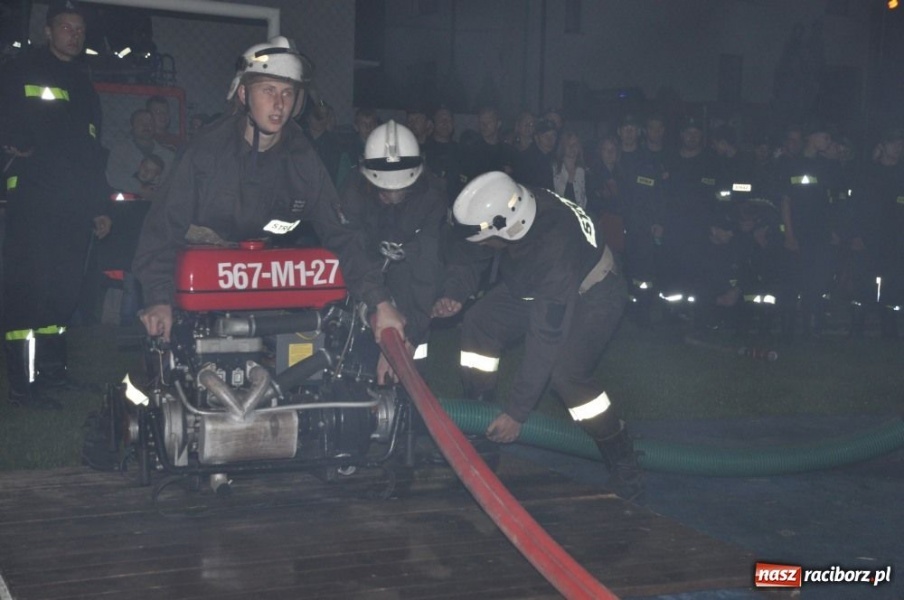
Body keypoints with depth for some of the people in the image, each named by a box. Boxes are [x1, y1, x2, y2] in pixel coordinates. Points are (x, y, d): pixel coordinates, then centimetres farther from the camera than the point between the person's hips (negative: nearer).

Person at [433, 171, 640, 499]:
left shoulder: (556, 253, -43)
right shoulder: (507, 208, -25)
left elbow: (545, 338, -38)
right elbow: (466, 253, -2)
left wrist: (517, 412, -34)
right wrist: (454, 294, -19)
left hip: (591, 294, -8)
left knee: (564, 372, -25)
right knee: (479, 320, -6)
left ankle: (625, 469, -8)